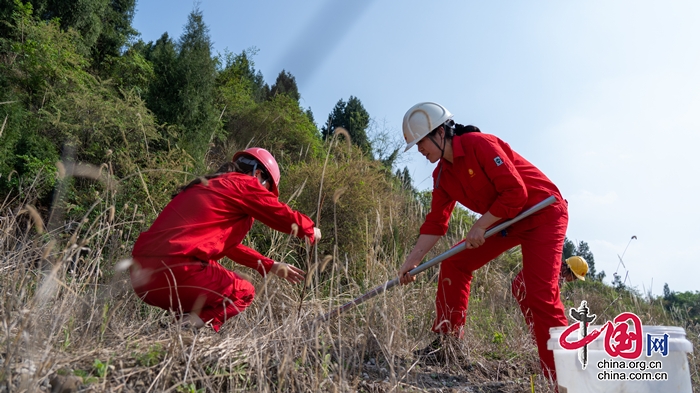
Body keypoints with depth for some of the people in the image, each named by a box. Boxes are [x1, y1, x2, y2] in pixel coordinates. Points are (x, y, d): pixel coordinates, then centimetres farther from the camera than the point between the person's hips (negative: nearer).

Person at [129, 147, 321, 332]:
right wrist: (311, 230, 22)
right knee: (244, 292, 11)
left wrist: (270, 266, 33)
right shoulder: (243, 183, -1)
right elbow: (285, 216, 1)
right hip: (174, 270, -9)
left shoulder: (210, 186, 26)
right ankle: (191, 325, -9)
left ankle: (187, 325, 9)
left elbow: (228, 243, 32)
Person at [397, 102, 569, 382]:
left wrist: (480, 226, -20)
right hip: (504, 221, 8)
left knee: (540, 295, -17)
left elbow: (516, 192, -26)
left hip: (542, 214, -8)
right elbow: (436, 222, 3)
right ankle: (447, 340, 16)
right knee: (454, 264, 5)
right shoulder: (442, 175, 1)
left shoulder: (479, 144, -23)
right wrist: (412, 261, -1)